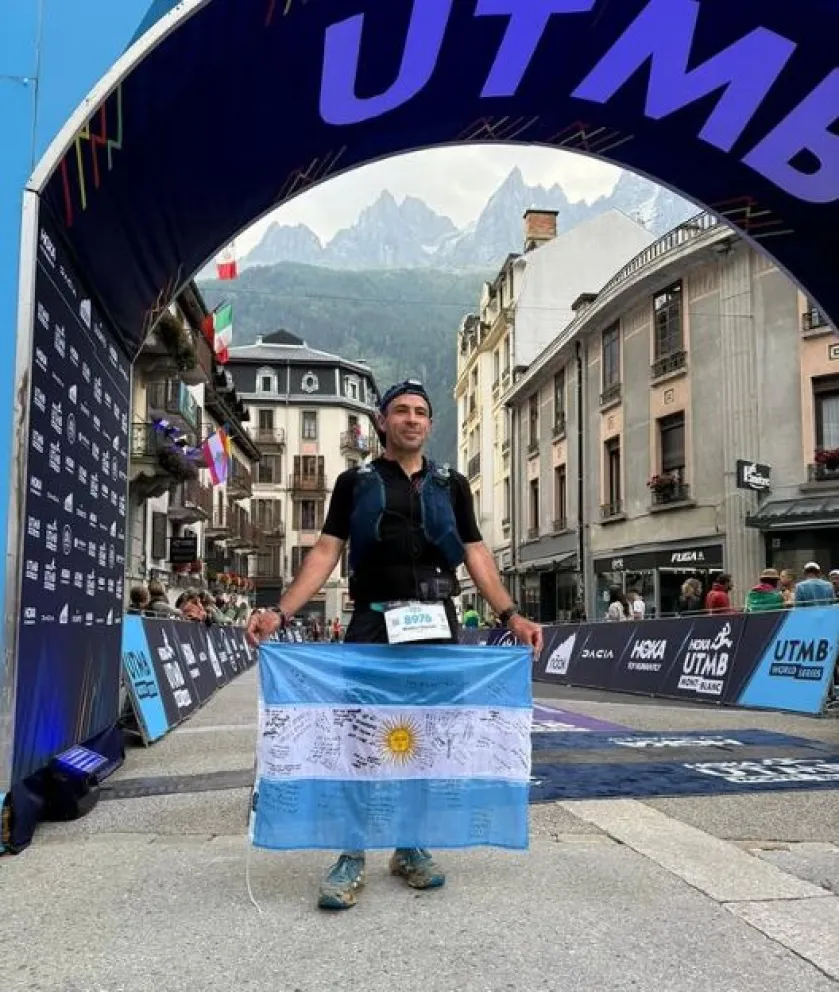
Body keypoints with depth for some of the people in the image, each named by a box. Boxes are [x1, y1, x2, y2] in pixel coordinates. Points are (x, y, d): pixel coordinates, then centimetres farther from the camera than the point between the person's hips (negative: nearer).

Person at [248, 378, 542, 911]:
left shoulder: (452, 484, 12)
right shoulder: (355, 482, 8)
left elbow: (477, 556, 8)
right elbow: (325, 553, 3)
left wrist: (511, 615, -4)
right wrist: (281, 612, -8)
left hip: (436, 625, 2)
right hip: (372, 623, -1)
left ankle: (412, 848, 23)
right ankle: (353, 857, 10)